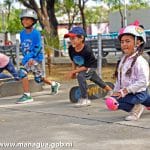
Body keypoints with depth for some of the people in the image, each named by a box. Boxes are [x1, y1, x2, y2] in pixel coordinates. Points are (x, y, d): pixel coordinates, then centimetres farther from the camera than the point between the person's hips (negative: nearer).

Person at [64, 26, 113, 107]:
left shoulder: (87, 51, -36)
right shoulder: (71, 49, -19)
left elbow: (86, 67, -31)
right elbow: (73, 61, 1)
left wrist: (73, 72, -30)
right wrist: (73, 71, -4)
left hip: (91, 66, -8)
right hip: (81, 66, 8)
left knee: (80, 75, -34)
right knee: (95, 79, 26)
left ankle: (85, 99, -26)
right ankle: (109, 89, 53)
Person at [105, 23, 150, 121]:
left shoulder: (139, 61, -18)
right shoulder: (124, 59, 10)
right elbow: (119, 79, 16)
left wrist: (125, 90, -24)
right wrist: (116, 91, 7)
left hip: (138, 93, -9)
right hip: (127, 92, 9)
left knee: (112, 102, -20)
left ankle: (136, 108, -10)